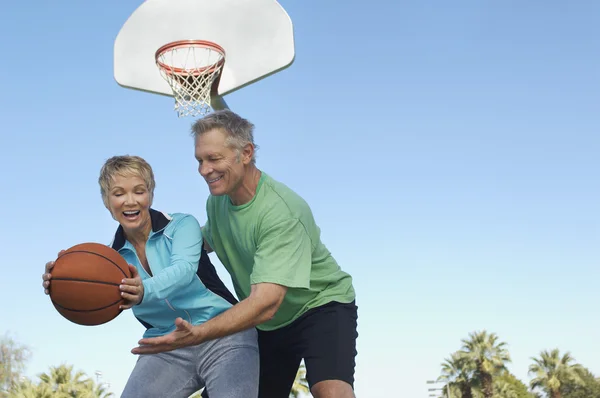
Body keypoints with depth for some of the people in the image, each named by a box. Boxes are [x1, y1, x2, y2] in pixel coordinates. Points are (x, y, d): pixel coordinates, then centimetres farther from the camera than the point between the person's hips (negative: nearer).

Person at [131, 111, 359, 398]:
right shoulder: (218, 199, -7)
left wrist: (197, 334, -50)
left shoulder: (281, 211, -29)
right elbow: (209, 239, 18)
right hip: (268, 323, 7)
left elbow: (265, 304, -38)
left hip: (321, 305, -7)